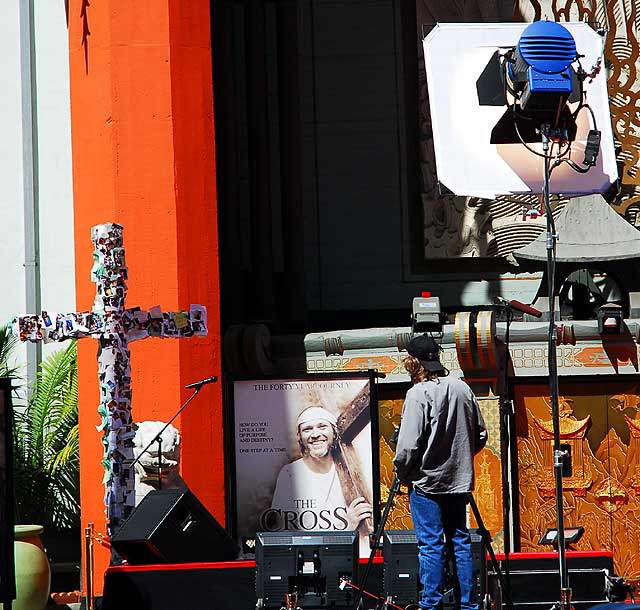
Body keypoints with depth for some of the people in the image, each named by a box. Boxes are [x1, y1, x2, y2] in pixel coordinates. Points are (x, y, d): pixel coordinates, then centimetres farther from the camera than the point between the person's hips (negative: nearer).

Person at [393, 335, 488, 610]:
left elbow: (408, 445, -17)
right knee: (460, 541, 11)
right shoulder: (462, 388, 4)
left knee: (430, 545, -2)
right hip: (459, 479, 6)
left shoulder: (418, 393, -14)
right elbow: (481, 435, 10)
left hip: (427, 481, -6)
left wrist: (402, 472, -1)